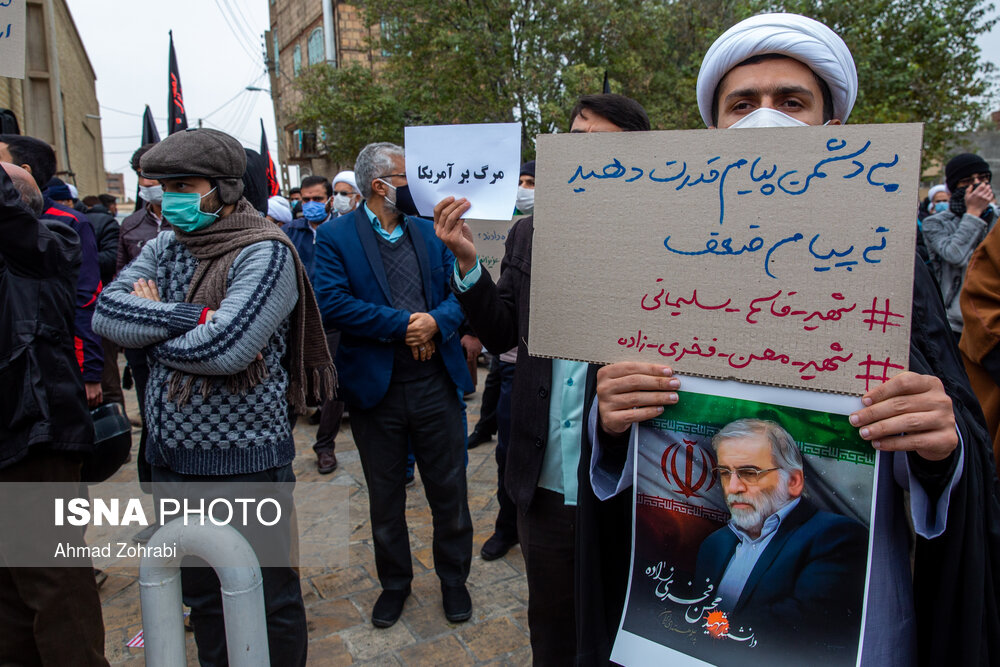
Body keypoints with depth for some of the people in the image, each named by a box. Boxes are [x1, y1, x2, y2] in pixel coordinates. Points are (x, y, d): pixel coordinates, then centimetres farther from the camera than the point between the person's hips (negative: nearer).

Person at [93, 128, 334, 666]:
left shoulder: (265, 252, -15)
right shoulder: (164, 248, 7)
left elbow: (225, 348, -26)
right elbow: (106, 312, -7)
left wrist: (149, 325, -9)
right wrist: (192, 316, -19)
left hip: (245, 460, -6)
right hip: (172, 456, 7)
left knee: (268, 598, 10)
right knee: (200, 592, 23)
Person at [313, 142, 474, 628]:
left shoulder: (429, 232, 8)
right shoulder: (336, 236, -4)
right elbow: (331, 302, -17)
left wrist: (436, 322, -17)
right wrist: (403, 324, -18)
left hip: (436, 385, 3)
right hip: (375, 388, -2)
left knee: (449, 491, 12)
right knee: (385, 497, 15)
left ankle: (453, 578, 35)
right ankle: (394, 583, 38)